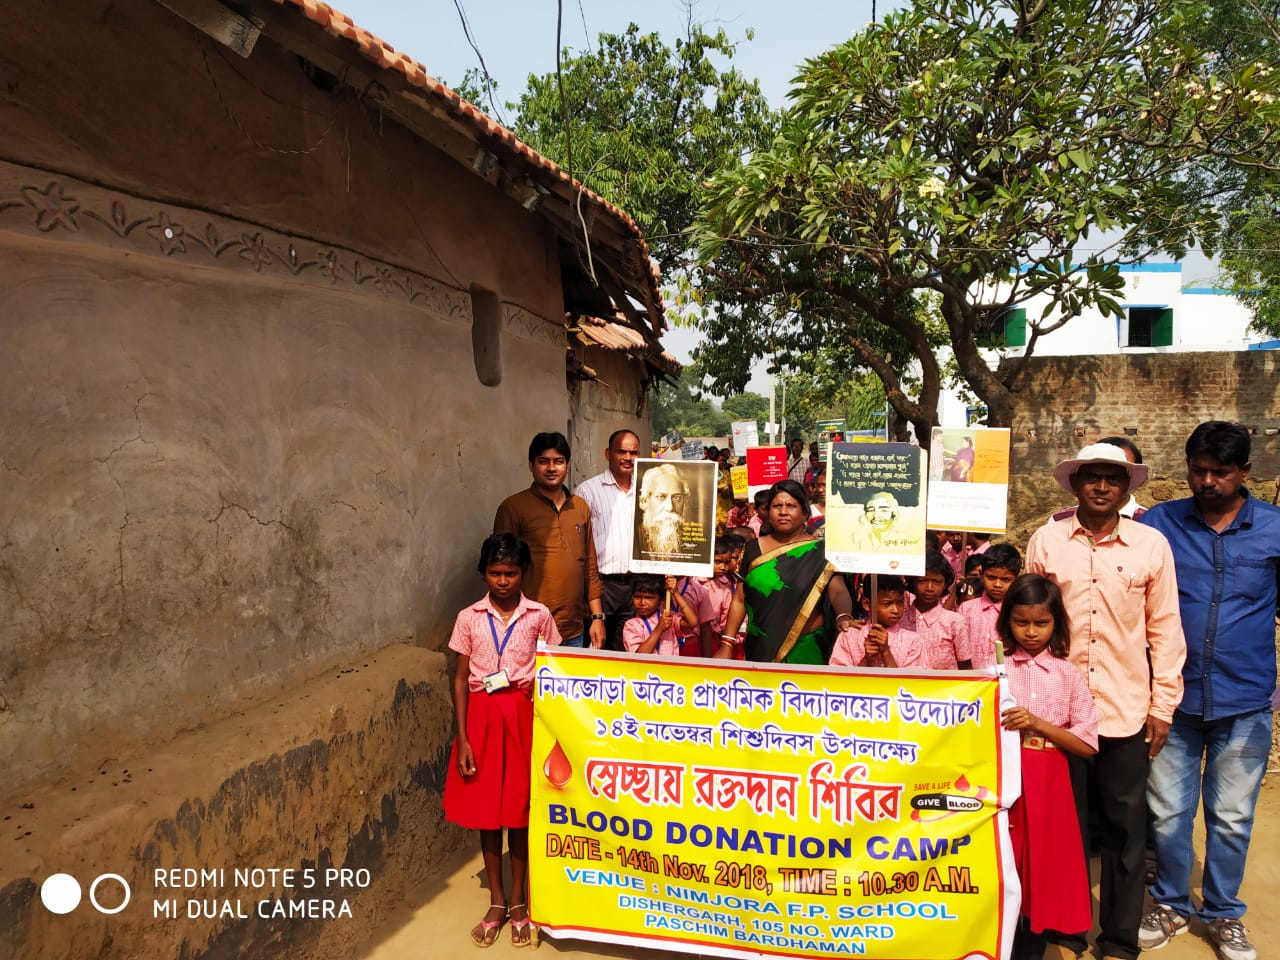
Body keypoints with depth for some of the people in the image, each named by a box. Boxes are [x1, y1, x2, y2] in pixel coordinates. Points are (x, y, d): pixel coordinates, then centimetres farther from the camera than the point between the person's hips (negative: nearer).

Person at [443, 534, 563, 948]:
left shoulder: (539, 616, -3)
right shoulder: (469, 618, -2)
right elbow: (460, 679, 0)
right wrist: (462, 739, -4)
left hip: (524, 715, -1)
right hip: (482, 716, 1)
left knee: (520, 810, 7)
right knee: (485, 811, 9)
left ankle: (518, 901, 24)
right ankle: (496, 901, 26)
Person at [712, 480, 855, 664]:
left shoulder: (819, 553, -2)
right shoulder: (754, 549, 5)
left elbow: (838, 591, -14)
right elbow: (740, 599, 7)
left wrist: (844, 617, -35)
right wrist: (726, 644, 1)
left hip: (806, 649, -2)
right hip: (760, 649, 2)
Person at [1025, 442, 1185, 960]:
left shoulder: (1152, 544, -2)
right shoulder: (1045, 540, -2)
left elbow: (1164, 629, 3)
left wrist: (1163, 703, 2)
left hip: (1127, 711, 0)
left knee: (1125, 828, 11)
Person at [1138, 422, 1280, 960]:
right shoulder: (1160, 522, -2)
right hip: (1174, 695, 0)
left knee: (1232, 817, 14)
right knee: (1168, 812, 9)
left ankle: (1223, 914, 34)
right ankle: (1171, 906, 30)